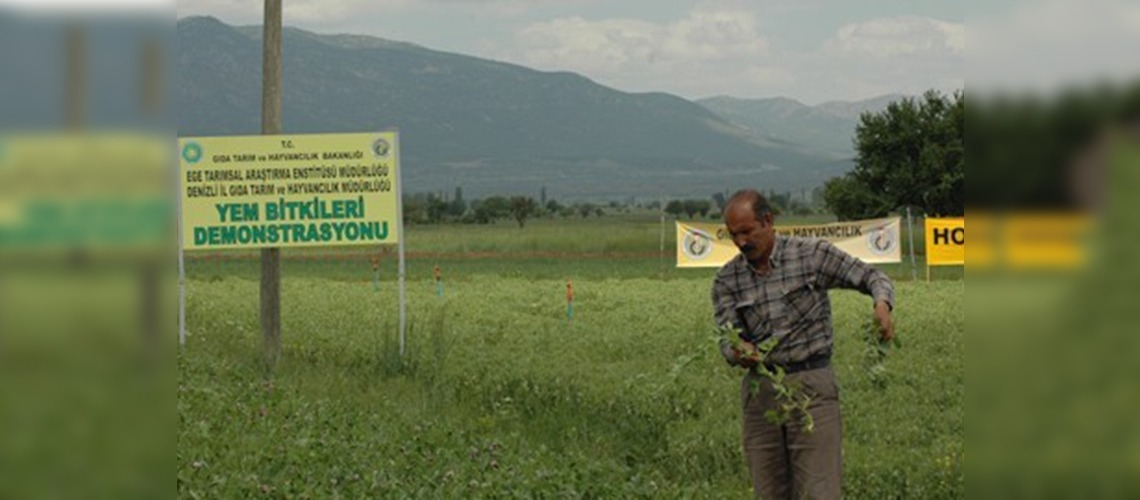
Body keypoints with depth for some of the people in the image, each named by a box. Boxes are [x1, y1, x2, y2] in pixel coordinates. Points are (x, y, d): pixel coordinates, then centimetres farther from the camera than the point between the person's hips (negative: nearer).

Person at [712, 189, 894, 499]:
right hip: (760, 390, 3)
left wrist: (882, 305, -21)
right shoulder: (726, 281, 5)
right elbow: (727, 339, -3)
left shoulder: (813, 255, -3)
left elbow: (871, 276, 1)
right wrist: (739, 352, -28)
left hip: (812, 384, -3)